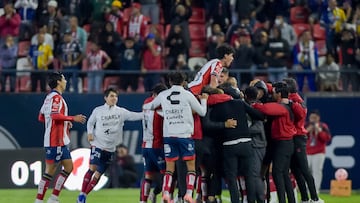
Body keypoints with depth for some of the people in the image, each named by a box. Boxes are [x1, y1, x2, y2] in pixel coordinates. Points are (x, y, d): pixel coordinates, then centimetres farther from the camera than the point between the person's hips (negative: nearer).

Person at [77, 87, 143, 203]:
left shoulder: (121, 112, 2)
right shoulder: (98, 111, 1)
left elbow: (135, 116, -5)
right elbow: (90, 123, 14)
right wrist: (90, 133, -3)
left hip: (110, 148, 2)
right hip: (98, 144, -2)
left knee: (99, 173, 2)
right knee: (93, 168, -18)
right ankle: (82, 193, -10)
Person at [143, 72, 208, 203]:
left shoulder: (163, 95, 7)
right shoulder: (187, 95, -1)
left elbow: (149, 106, 22)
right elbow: (202, 112, 7)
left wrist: (145, 107, 46)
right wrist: (204, 100, 25)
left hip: (168, 135, 3)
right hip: (185, 134, -3)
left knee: (170, 167, 8)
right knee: (191, 165, 4)